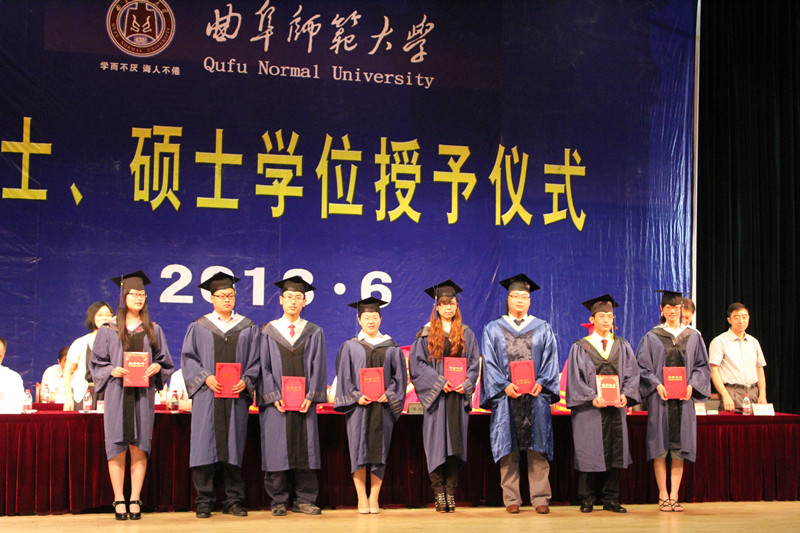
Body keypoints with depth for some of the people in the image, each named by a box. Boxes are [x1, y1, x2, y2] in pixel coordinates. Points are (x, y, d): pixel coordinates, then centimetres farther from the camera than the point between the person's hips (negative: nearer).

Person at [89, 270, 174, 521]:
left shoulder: (153, 330, 11)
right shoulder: (108, 330, 6)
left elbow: (165, 361, 12)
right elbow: (96, 363, 7)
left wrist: (156, 367, -9)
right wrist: (112, 371, -12)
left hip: (143, 394, 1)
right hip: (117, 394, -1)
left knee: (139, 447, -1)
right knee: (117, 447, -3)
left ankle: (135, 500, 3)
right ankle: (119, 501, 2)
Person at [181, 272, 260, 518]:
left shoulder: (248, 328, 12)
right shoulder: (199, 327, 9)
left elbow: (255, 361, 9)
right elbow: (188, 358, 4)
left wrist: (246, 381, -8)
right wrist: (205, 377, -11)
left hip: (237, 396, 1)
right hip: (207, 394, -1)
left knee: (233, 447, 1)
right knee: (205, 446, -4)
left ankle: (233, 501, 6)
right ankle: (203, 502, 1)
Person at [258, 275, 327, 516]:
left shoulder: (314, 332, 9)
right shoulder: (268, 332, 6)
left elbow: (318, 367, 5)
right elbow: (264, 367, 2)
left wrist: (311, 397, -8)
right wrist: (274, 396, -10)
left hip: (304, 402, 1)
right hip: (276, 403, -1)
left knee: (305, 449, 1)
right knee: (277, 451, -1)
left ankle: (304, 500, 8)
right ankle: (278, 502, 6)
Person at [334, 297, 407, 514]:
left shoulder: (391, 347, 10)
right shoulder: (350, 346, 7)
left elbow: (398, 375, 8)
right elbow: (344, 376, 3)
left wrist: (388, 394, -7)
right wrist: (357, 396, -10)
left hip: (383, 406, 1)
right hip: (358, 406, -1)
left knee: (379, 450, 0)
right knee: (359, 451, -4)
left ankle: (374, 498, 6)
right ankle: (361, 498, 2)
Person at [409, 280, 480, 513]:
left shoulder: (466, 333, 12)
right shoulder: (426, 333, 5)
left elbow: (474, 363, 10)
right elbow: (417, 362, -1)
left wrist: (465, 384, -7)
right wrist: (439, 382, -12)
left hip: (458, 395, 2)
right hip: (435, 395, -2)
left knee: (455, 441, -1)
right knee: (436, 443, -5)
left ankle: (450, 491, 3)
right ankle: (439, 493, -2)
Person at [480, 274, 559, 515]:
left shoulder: (543, 329, 13)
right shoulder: (493, 330, 11)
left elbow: (550, 360, 7)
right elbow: (490, 363, 3)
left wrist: (541, 383, -10)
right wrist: (504, 386, -12)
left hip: (536, 396, 0)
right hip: (505, 397, 0)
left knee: (537, 450, -3)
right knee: (508, 450, -1)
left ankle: (540, 498, 0)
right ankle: (511, 499, 4)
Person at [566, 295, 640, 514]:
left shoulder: (622, 346, 12)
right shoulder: (580, 348, 2)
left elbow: (632, 374, 7)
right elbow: (575, 379, -3)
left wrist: (625, 395, -10)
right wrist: (592, 397, -16)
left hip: (616, 408, 3)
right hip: (588, 409, -3)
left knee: (615, 453, 4)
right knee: (588, 454, -2)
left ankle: (611, 500, 11)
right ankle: (587, 500, 6)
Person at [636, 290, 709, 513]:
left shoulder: (693, 336, 10)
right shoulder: (652, 337, 3)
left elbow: (701, 366, 10)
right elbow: (643, 367, 1)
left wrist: (691, 385, -7)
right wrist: (657, 385, -13)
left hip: (684, 398, 2)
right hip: (659, 397, -2)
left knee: (679, 448, 0)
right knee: (660, 448, -3)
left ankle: (674, 496, 5)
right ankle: (663, 496, 4)